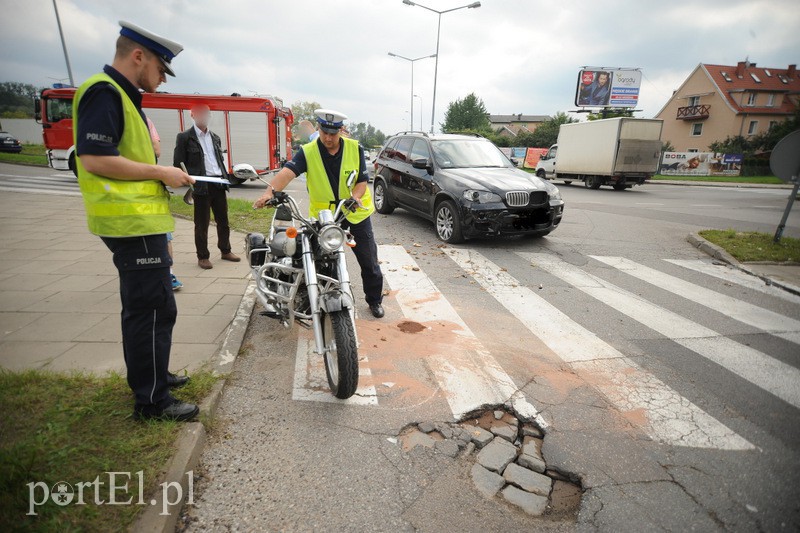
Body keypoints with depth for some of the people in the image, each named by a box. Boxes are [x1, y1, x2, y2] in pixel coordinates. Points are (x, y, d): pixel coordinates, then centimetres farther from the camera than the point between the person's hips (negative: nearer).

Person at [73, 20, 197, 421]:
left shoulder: (121, 95, 20)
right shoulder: (104, 92, -12)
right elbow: (93, 159, -22)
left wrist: (160, 173, 13)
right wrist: (161, 173, -17)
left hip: (137, 219, 11)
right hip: (133, 222, -11)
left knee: (141, 305, 19)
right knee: (155, 308, -7)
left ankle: (148, 375, 34)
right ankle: (152, 400, 4)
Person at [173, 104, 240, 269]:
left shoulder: (215, 137, 16)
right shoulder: (185, 137, -2)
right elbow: (178, 163, -4)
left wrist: (225, 178, 12)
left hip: (219, 183, 5)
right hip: (201, 185, -5)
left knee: (223, 220, 11)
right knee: (202, 223, 2)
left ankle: (225, 250, 24)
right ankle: (203, 256, 12)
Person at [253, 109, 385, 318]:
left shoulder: (355, 149, -6)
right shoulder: (308, 152, -11)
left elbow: (362, 181, -6)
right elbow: (287, 171, -27)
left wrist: (355, 197, -28)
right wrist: (269, 192, -45)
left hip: (357, 213, 1)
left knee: (369, 260, 7)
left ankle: (374, 299, 26)